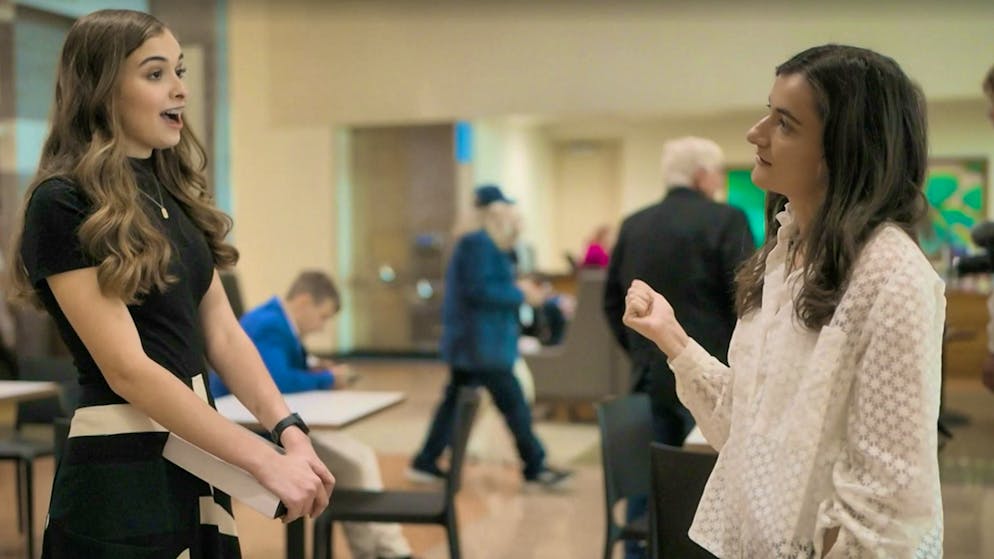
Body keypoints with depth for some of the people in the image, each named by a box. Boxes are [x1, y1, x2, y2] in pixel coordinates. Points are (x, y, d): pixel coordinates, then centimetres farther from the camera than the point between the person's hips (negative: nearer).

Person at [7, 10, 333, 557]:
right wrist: (265, 461, -21)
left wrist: (288, 430, -10)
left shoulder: (174, 193, 10)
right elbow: (127, 367, -19)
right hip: (121, 477, -7)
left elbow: (222, 333, 5)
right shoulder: (63, 204, -13)